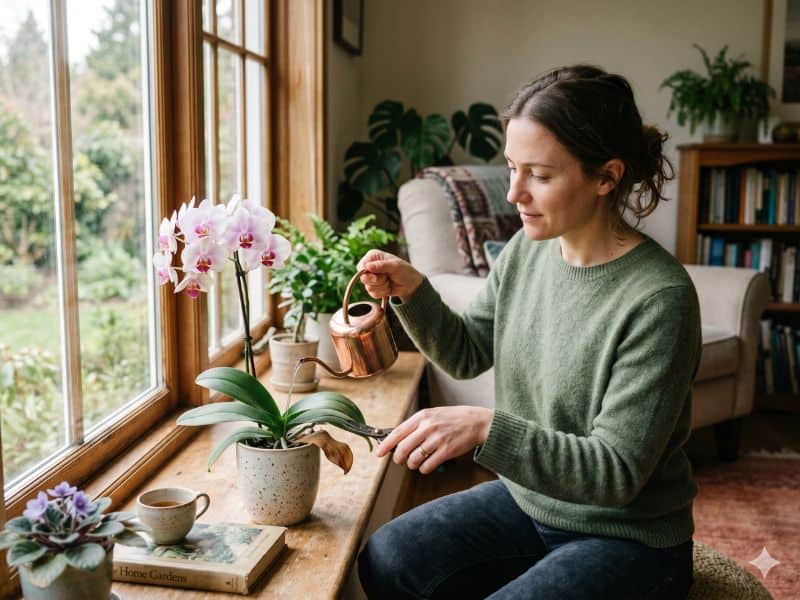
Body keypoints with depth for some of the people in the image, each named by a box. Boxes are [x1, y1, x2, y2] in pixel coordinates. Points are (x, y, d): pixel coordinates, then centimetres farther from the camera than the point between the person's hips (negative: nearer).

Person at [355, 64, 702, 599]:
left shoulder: (658, 299, -26)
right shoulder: (528, 248, -6)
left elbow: (617, 472, -24)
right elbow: (467, 354, 7)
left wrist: (486, 428, -36)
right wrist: (412, 291, -11)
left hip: (628, 537, -5)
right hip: (528, 500, 6)